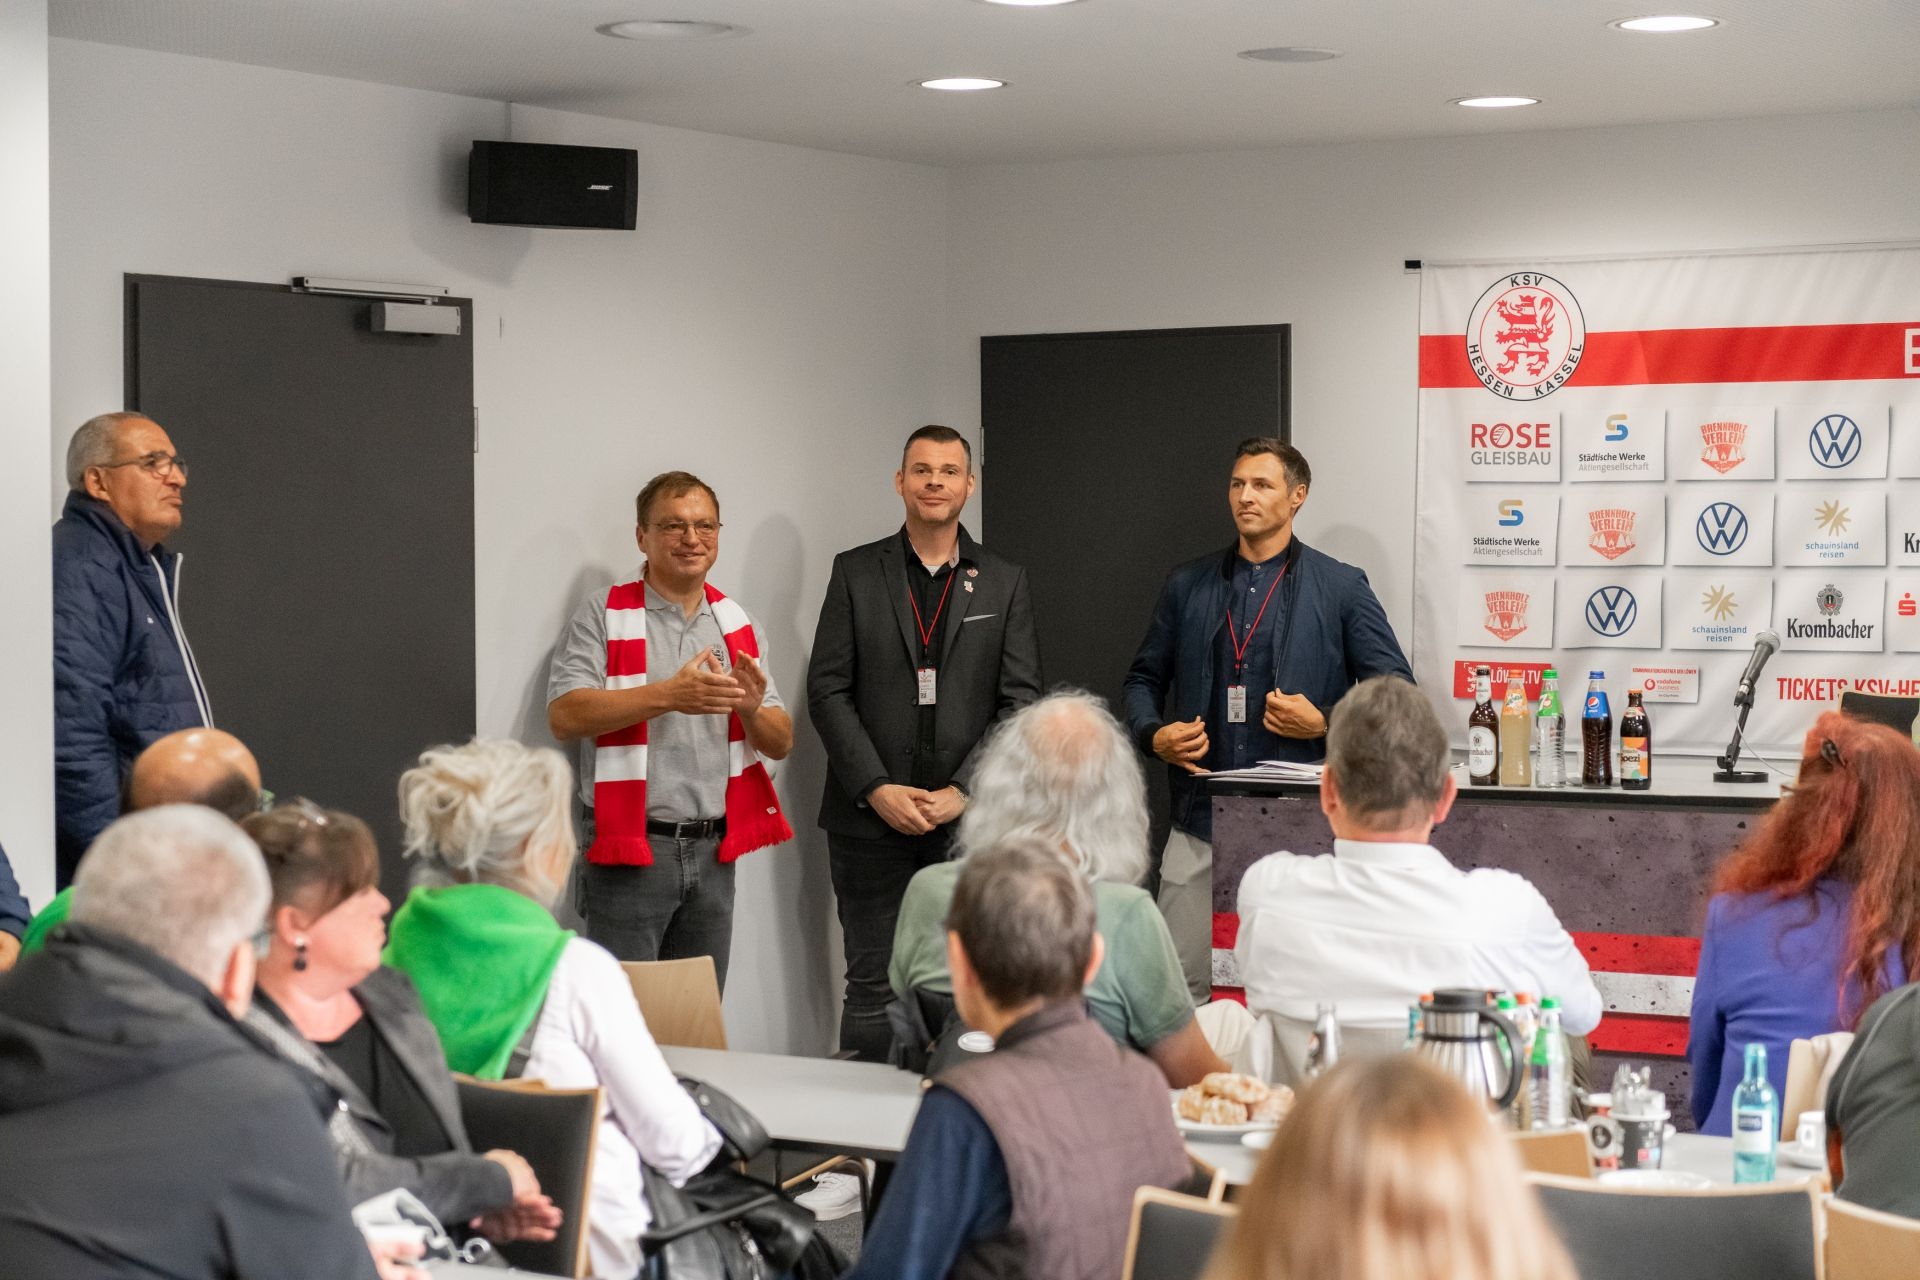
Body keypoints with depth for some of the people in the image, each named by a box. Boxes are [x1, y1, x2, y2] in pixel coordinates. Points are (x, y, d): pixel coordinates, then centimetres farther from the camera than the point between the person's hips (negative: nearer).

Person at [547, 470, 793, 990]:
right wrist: (669, 695, -22)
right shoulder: (603, 615, -2)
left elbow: (781, 743, 12)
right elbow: (564, 715, -15)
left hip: (712, 851, 5)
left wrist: (752, 709, -11)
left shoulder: (736, 625, 12)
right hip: (630, 850, -5)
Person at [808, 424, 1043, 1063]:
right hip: (871, 819, 0)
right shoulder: (855, 572, 7)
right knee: (873, 986, 1)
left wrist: (963, 791, -9)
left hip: (969, 820, 1)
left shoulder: (1005, 582, 9)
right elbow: (827, 690, 1)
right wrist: (879, 790, -9)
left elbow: (1020, 700, 3)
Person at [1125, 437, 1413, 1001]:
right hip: (1201, 817, 3)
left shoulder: (1340, 588, 3)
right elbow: (1144, 678, 20)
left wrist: (1325, 722, -12)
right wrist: (1153, 735, 0)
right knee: (1181, 986, 0)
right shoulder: (1187, 585, 12)